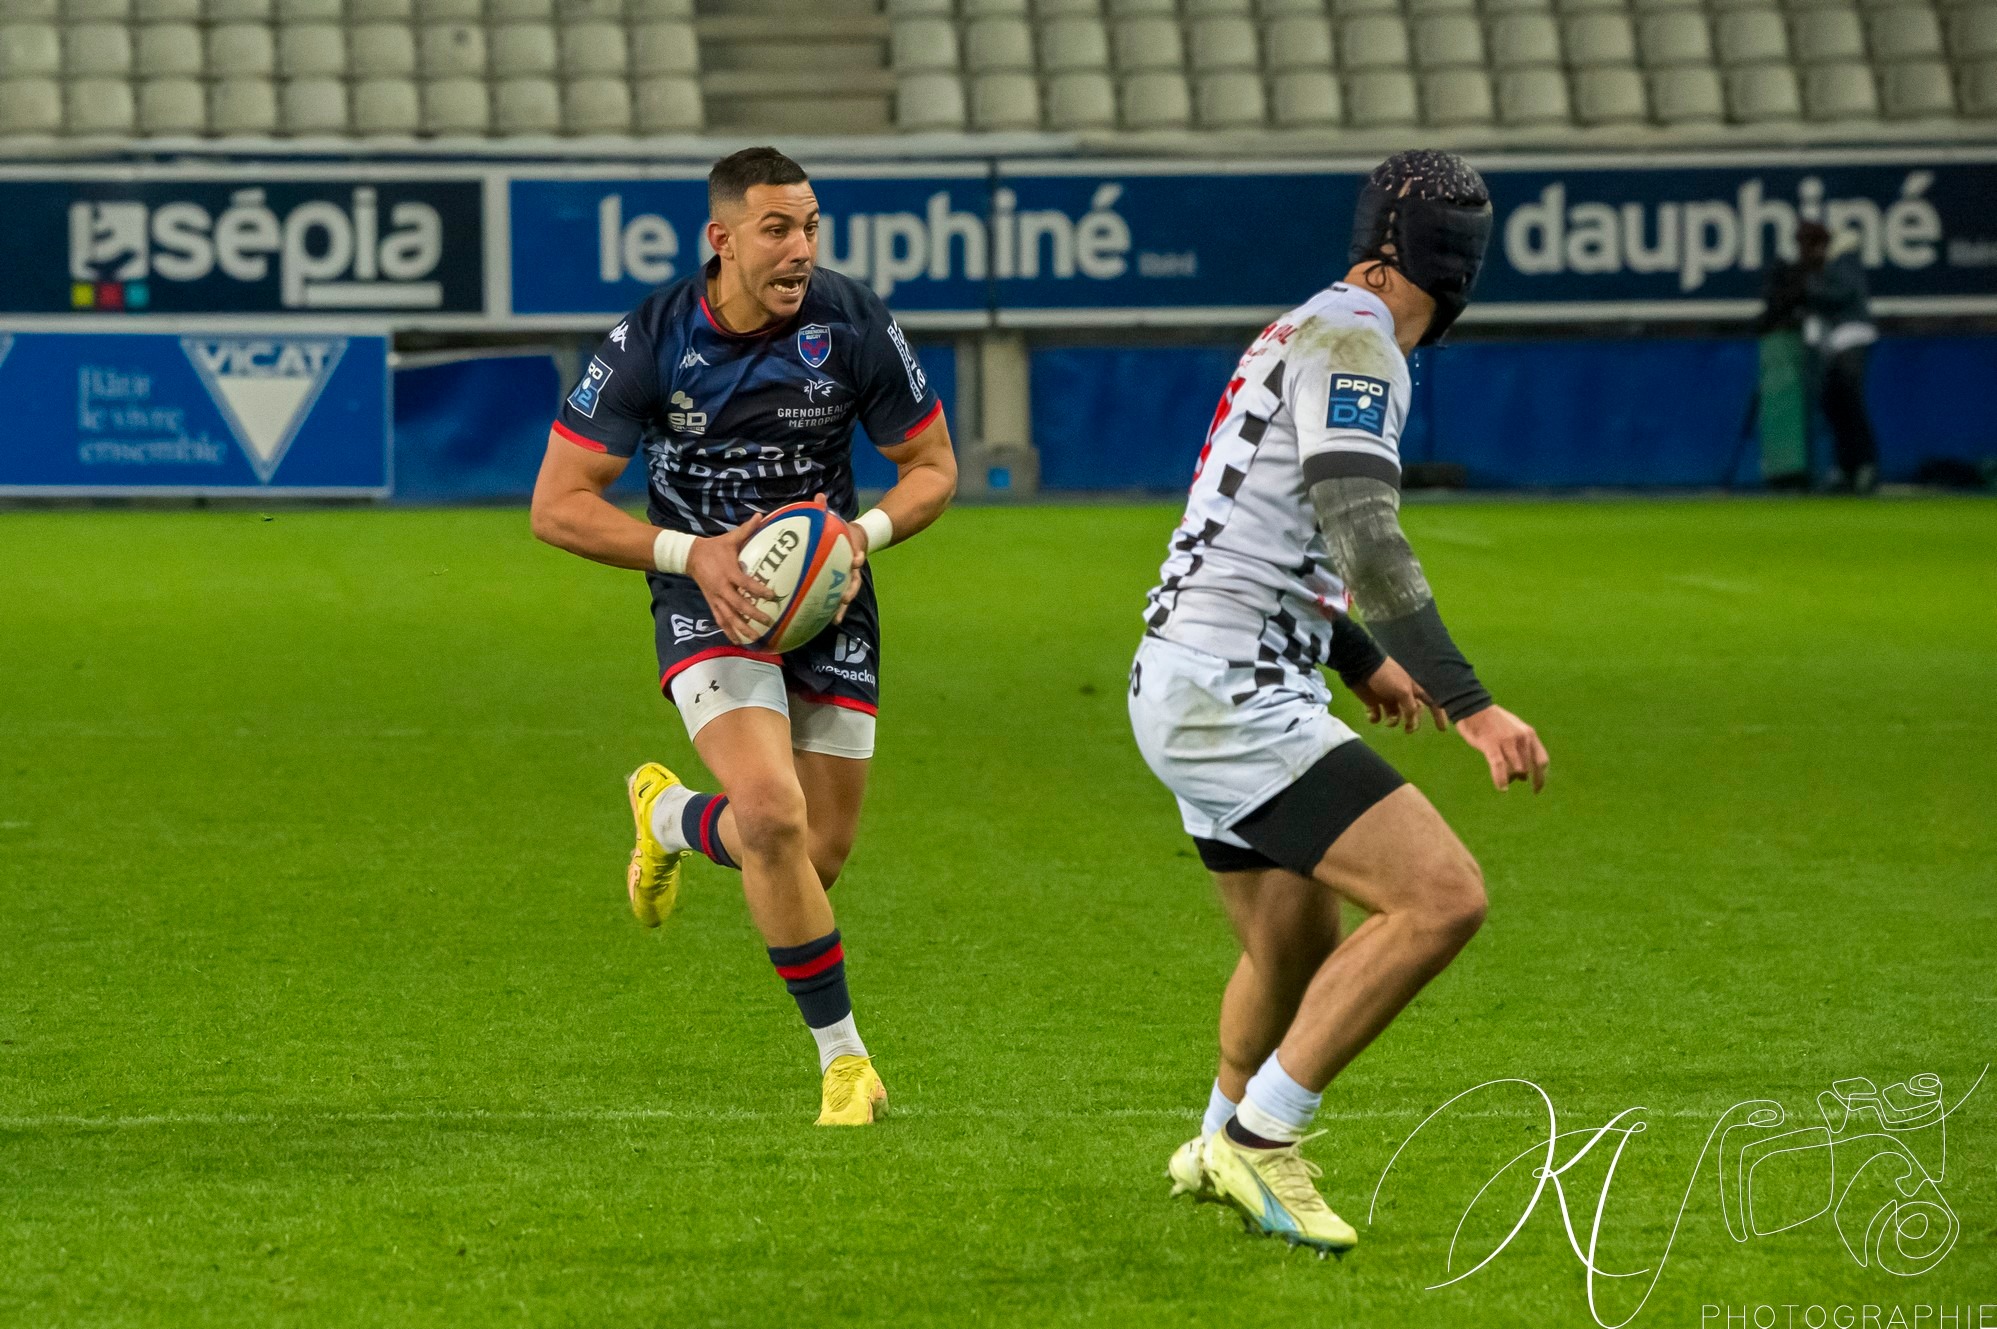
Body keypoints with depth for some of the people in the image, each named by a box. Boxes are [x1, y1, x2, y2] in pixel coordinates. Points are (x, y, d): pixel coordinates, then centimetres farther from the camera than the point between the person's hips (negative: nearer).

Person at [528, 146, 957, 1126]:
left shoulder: (855, 326, -10)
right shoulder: (652, 341, -15)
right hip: (709, 601, -3)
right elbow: (556, 504, -11)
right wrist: (693, 553, -23)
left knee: (820, 857, 5)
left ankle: (671, 816, 40)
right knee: (772, 812, -26)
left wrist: (865, 532, -18)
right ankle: (841, 1055, -9)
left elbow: (932, 467, 3)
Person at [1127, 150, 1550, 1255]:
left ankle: (1222, 1150, 47)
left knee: (1299, 948, 26)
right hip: (1231, 697, -10)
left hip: (1194, 692, 10)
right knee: (1443, 897, -18)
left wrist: (1363, 662, 43)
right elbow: (1364, 542, -24)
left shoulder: (1312, 330, 18)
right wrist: (1470, 707, -29)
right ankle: (1259, 1139, -12)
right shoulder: (1351, 339, -13)